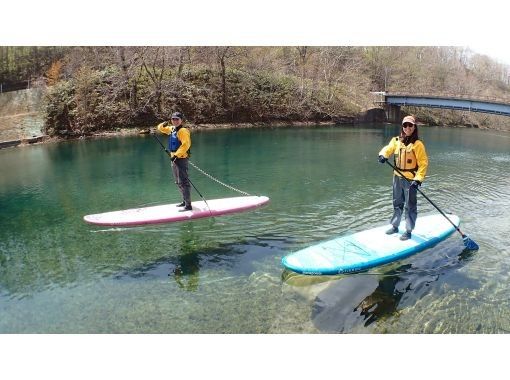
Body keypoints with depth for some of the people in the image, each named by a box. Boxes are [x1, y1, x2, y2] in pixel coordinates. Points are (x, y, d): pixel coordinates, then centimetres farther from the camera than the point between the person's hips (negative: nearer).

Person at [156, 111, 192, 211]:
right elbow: (160, 128, 28)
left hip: (181, 159, -10)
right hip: (174, 159, 10)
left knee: (183, 182, -10)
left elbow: (186, 144, -26)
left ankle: (188, 205, -7)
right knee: (178, 182, 17)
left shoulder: (183, 131, -14)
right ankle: (185, 201, 29)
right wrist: (163, 124, 4)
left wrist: (177, 155, -30)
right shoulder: (171, 129, 14)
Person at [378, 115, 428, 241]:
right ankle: (395, 226, 32)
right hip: (397, 177, 6)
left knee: (410, 206, 2)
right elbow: (387, 149, 7)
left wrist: (418, 179, -22)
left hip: (411, 179, -5)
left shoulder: (417, 144, -13)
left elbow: (423, 163, -13)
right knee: (397, 203, 18)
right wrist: (383, 155, -18)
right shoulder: (396, 141, 2)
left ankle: (408, 231, 14)